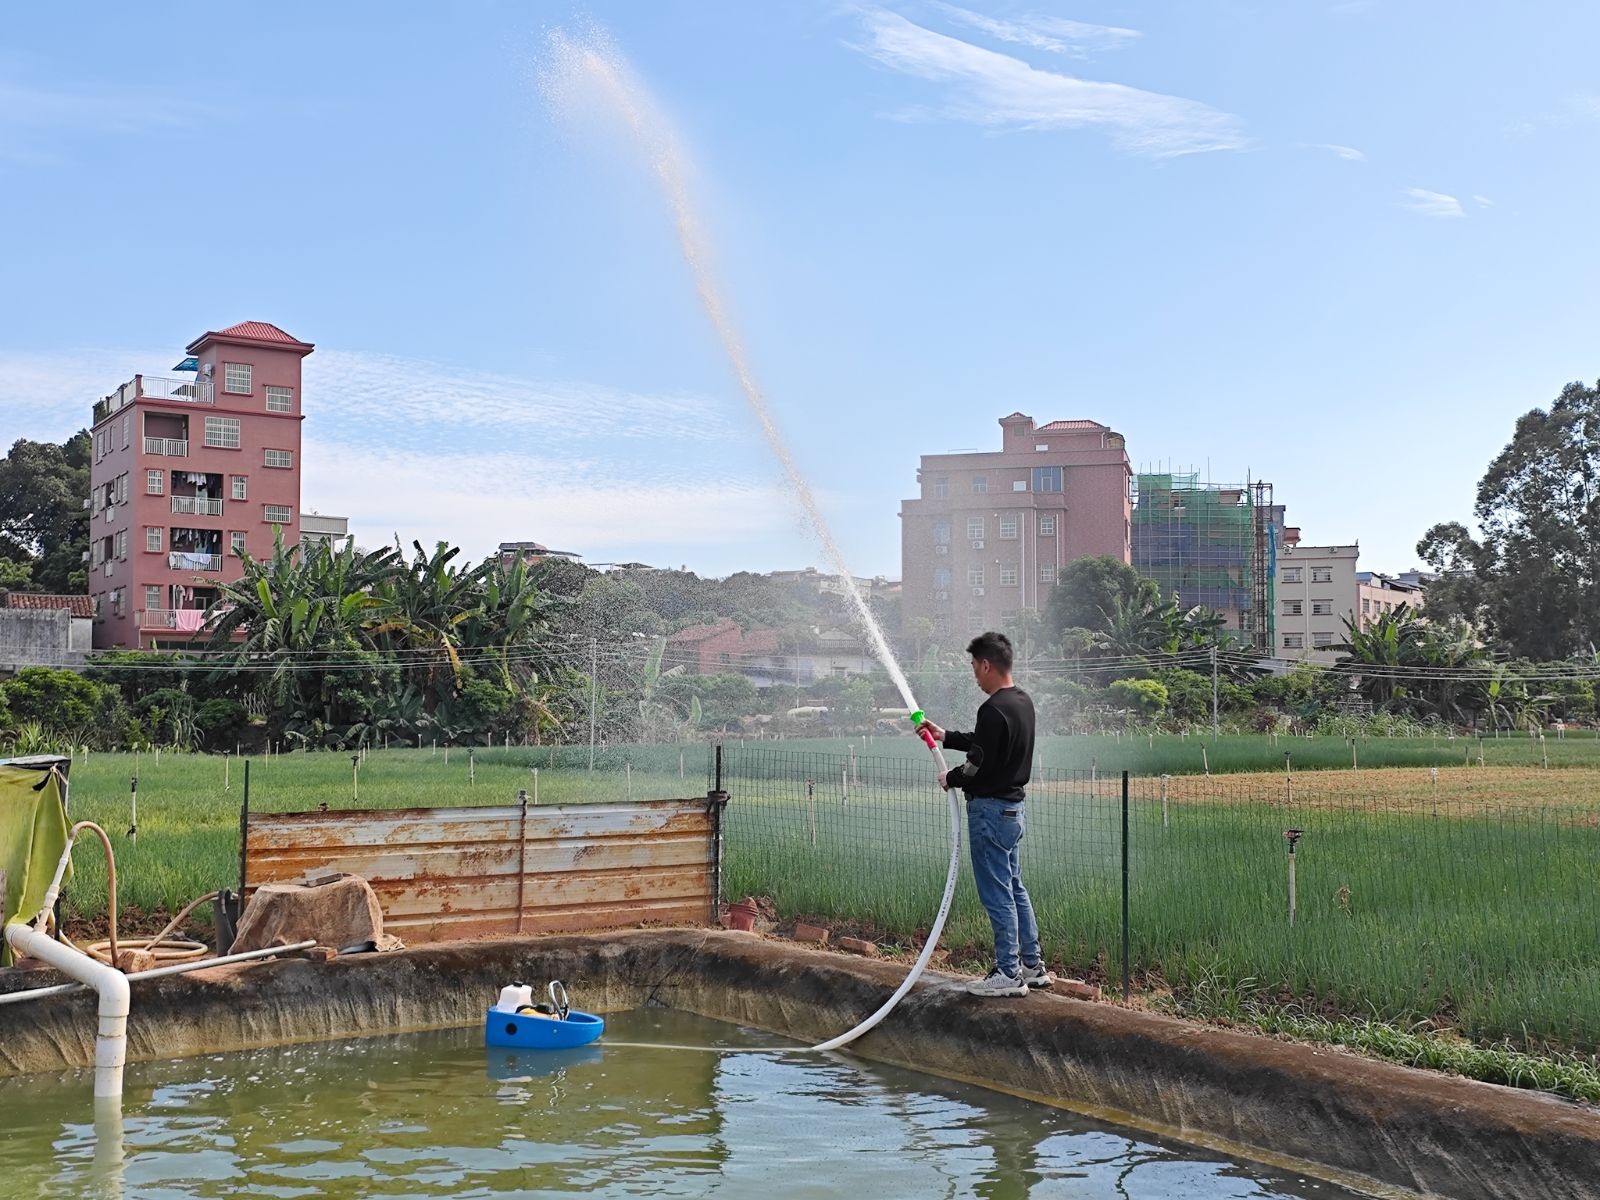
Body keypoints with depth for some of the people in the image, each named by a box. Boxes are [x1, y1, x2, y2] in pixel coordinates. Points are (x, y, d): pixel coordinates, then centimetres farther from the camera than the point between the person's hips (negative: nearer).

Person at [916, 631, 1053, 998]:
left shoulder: (994, 710, -22)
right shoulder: (1022, 701, 9)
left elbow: (979, 765, -22)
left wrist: (951, 778, -4)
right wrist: (946, 736, 22)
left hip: (990, 810, -10)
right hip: (1012, 806, 10)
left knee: (997, 895, -2)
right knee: (1014, 888, 17)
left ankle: (1008, 974, 4)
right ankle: (1033, 966, 23)